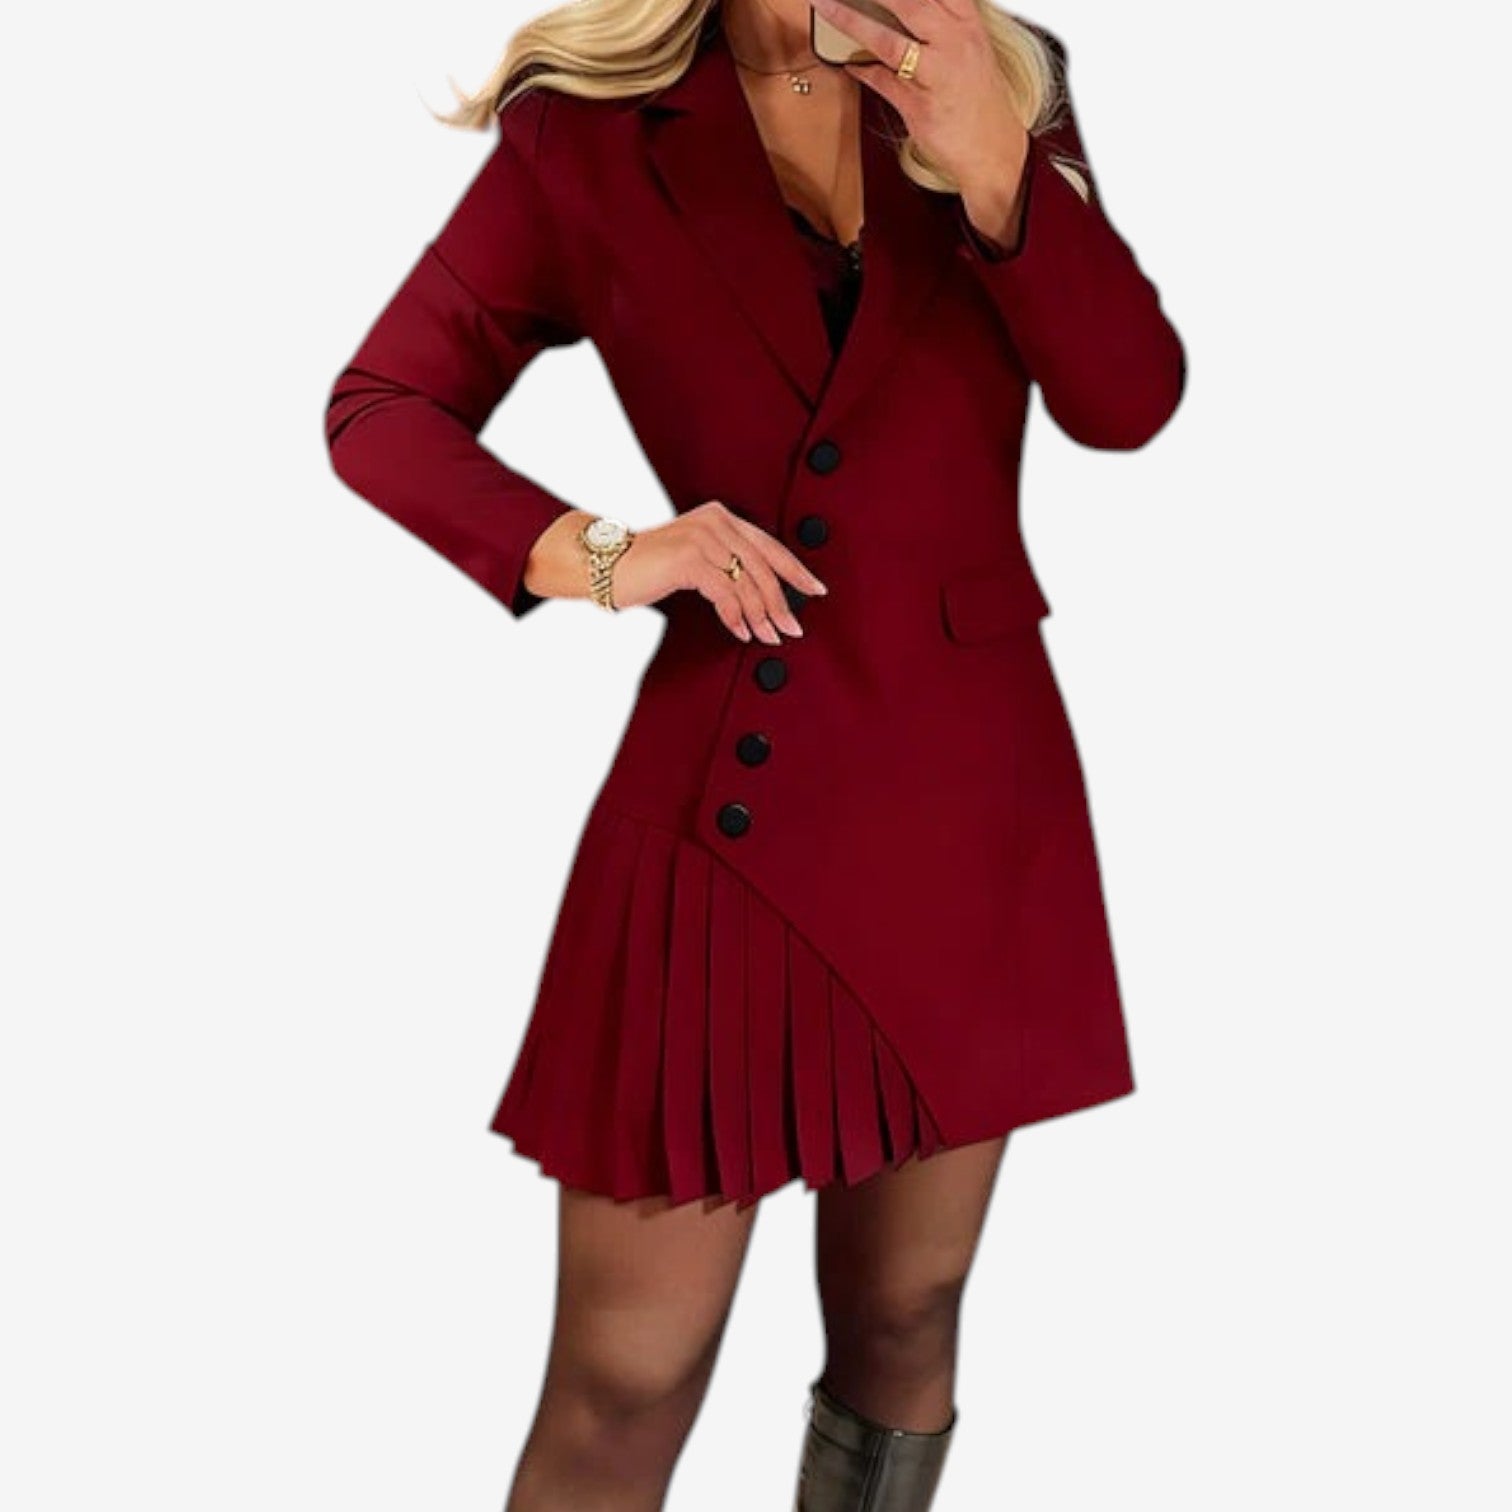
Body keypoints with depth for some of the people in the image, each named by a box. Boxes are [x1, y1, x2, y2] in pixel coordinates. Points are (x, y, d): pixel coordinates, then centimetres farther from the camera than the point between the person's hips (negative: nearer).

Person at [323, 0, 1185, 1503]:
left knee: (903, 1324, 17)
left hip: (970, 788, 3)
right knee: (622, 1387, 3)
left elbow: (1131, 399, -4)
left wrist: (995, 169, -19)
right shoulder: (591, 131, -2)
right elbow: (380, 407, -1)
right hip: (722, 798, -3)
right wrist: (592, 558, -18)